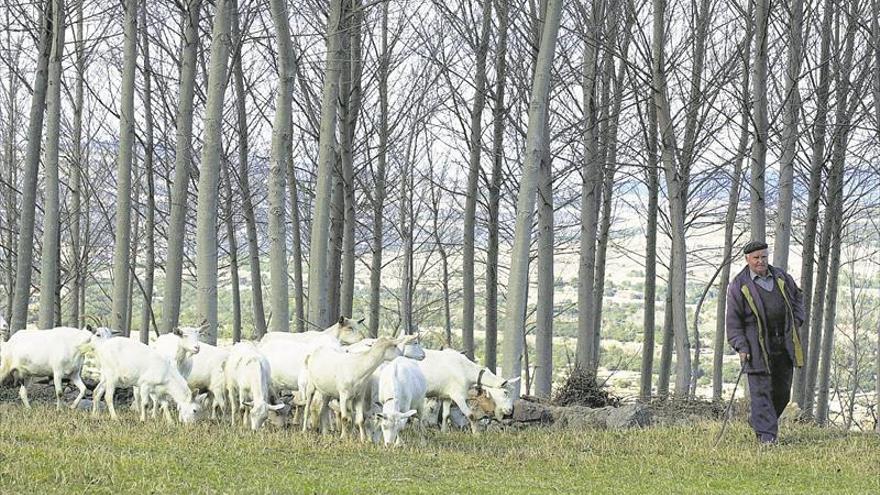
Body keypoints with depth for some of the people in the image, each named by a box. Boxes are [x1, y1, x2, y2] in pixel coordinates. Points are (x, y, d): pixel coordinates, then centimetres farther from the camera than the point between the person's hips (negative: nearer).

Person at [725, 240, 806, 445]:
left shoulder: (781, 277, 10)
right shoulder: (738, 285, -3)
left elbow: (797, 297, 26)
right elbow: (733, 320, -3)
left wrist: (797, 320, 11)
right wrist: (741, 347, -12)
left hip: (783, 345, 5)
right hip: (757, 347, -5)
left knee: (782, 391, 8)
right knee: (761, 391, -9)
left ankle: (757, 420, 29)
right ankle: (766, 434, -9)